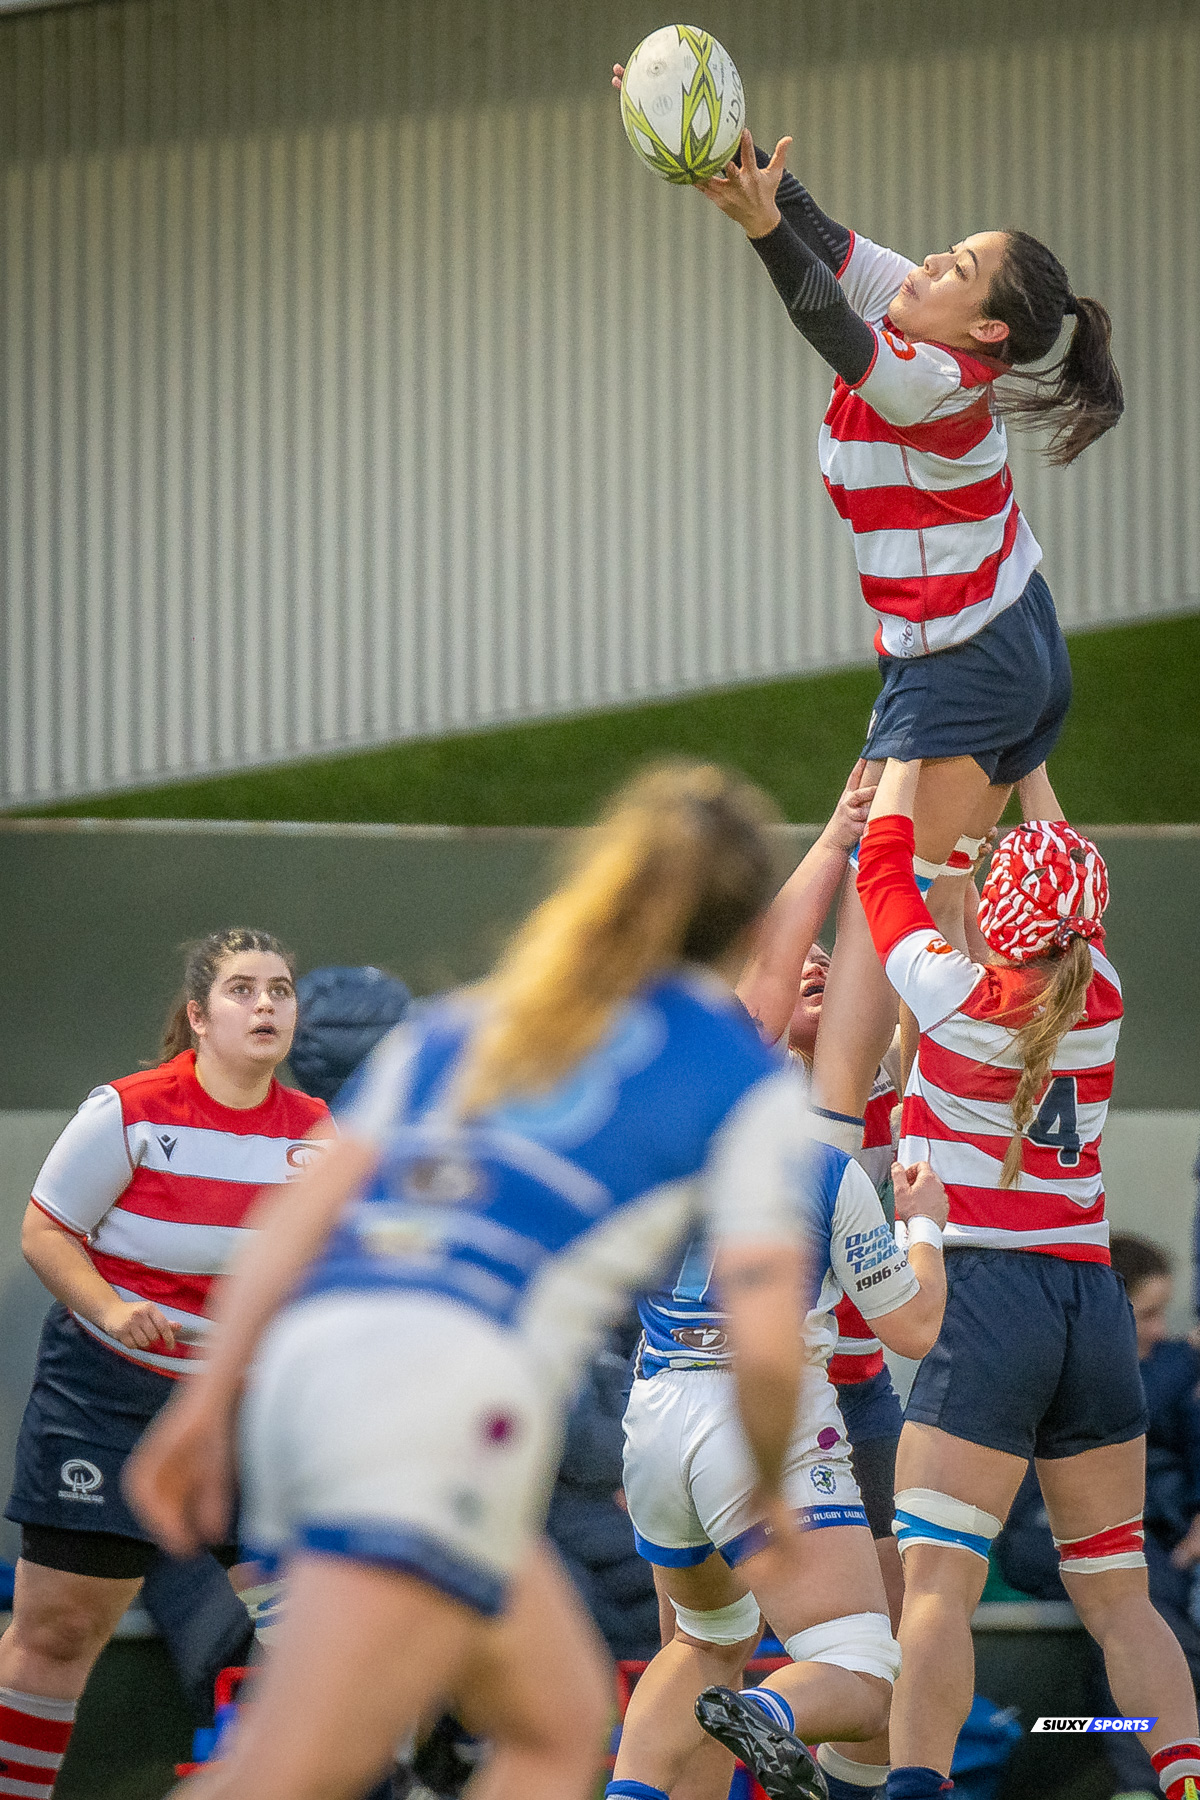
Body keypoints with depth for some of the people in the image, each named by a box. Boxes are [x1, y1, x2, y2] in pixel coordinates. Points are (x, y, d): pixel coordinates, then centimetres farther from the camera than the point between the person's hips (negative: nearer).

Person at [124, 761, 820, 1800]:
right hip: (453, 1402, -7)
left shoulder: (457, 1025, 26)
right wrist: (766, 1490, 20)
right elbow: (765, 1346, 3)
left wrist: (210, 1402, 14)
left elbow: (302, 1217, 16)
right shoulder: (749, 1082, 11)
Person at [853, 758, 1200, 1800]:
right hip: (1094, 1297, 5)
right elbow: (1063, 875, 26)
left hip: (986, 1292, -5)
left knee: (936, 1582, -14)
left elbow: (884, 864, 11)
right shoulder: (1101, 997, 7)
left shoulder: (954, 989, -5)